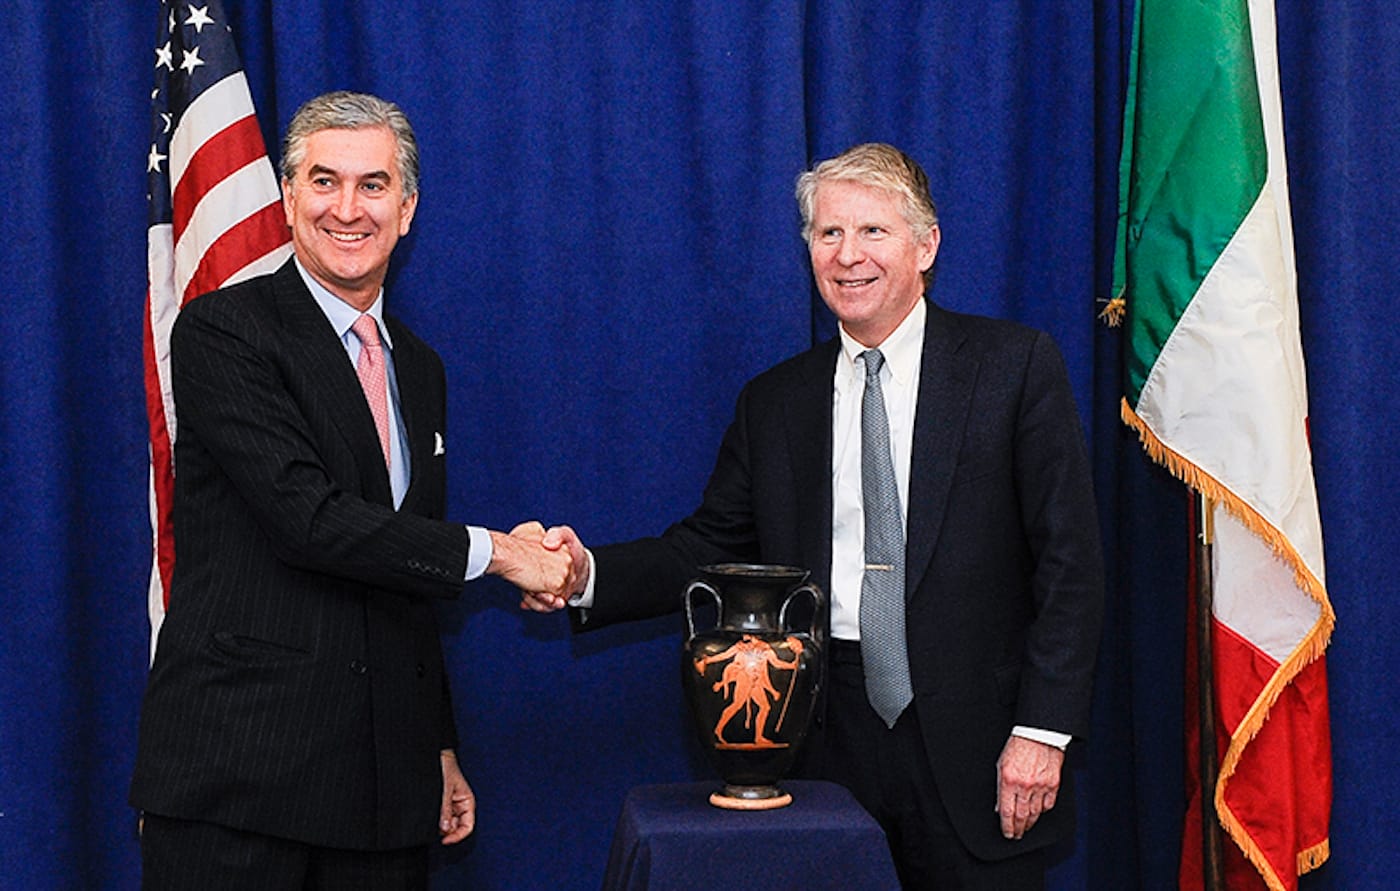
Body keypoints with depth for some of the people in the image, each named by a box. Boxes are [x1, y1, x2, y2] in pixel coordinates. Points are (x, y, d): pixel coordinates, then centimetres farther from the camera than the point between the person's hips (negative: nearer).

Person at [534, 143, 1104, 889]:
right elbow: (711, 546, 10)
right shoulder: (774, 402, 11)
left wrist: (1042, 730, -11)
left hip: (970, 747, -2)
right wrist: (590, 573, -8)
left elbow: (1068, 559, -4)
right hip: (829, 739, 3)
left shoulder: (1016, 366, 0)